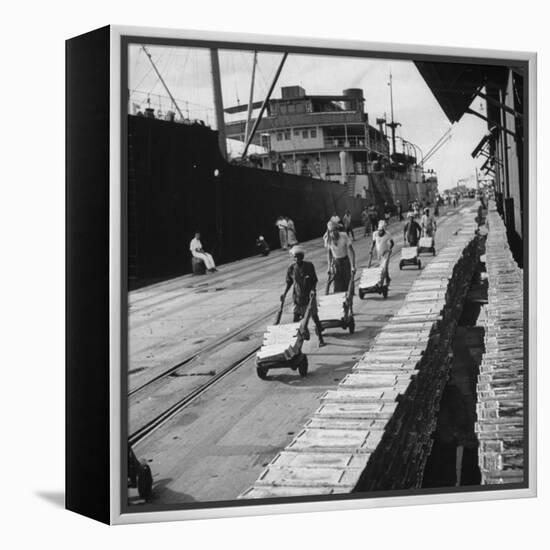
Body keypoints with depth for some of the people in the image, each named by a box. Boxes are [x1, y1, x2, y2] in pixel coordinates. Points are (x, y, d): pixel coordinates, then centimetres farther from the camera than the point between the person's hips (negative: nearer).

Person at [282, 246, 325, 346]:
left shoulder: (309, 266, -8)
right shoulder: (291, 268, -3)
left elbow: (315, 280, -2)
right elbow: (289, 282, 8)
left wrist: (313, 290, -18)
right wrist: (285, 293, 0)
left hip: (309, 295, -2)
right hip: (297, 296, 2)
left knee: (314, 316, 1)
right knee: (296, 317, 2)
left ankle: (320, 338, 11)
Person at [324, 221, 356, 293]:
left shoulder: (344, 236, -22)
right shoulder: (327, 239, -13)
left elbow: (350, 251, -21)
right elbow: (328, 253, 3)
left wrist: (352, 266, -26)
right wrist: (329, 266, -1)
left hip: (346, 260, -2)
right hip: (336, 261, 2)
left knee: (347, 280, -1)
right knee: (337, 285, -6)